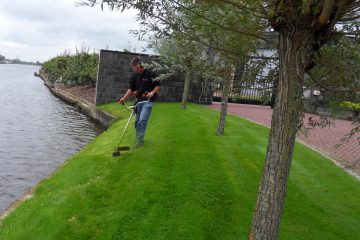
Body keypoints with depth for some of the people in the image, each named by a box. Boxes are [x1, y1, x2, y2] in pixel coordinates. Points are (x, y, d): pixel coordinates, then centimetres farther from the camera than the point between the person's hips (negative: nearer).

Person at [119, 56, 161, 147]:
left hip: (148, 100, -6)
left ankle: (140, 140, -5)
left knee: (142, 120, -14)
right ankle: (138, 138, 23)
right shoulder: (134, 76, 5)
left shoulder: (150, 73, -11)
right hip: (138, 100, 6)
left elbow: (158, 86, -6)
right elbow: (131, 89, 10)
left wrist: (151, 93, -22)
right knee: (137, 121, 9)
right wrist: (124, 98, -2)